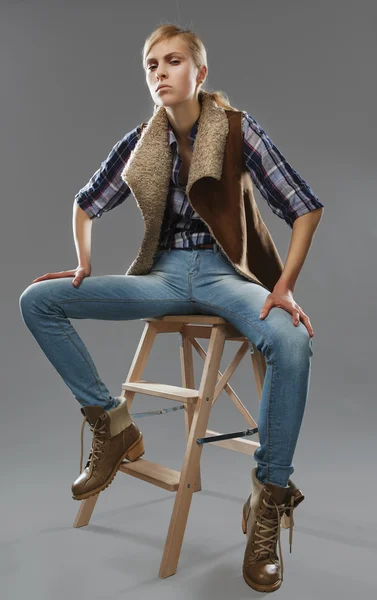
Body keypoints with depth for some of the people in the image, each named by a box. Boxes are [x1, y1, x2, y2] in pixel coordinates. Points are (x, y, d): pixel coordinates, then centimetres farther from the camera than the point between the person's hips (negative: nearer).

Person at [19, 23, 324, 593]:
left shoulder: (237, 128, -3)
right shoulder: (141, 142, 7)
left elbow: (304, 208, -6)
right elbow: (87, 204, 20)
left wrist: (285, 286, -19)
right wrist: (84, 266, 4)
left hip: (225, 272, -3)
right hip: (164, 275, 4)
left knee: (291, 341, -37)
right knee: (37, 299, -9)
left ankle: (269, 498, -18)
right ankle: (112, 424, -2)